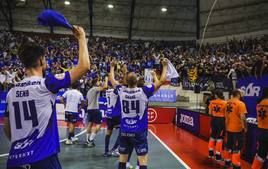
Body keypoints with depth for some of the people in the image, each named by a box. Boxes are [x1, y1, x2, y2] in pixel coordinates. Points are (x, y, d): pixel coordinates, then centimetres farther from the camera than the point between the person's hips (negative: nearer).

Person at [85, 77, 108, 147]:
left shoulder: (89, 90, 19)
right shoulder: (96, 88, -10)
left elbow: (87, 99, 25)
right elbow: (105, 87, -25)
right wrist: (106, 79, -9)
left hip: (89, 108, 9)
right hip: (95, 109, -9)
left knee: (90, 124, 14)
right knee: (98, 124, -6)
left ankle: (88, 140, 19)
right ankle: (91, 140, -10)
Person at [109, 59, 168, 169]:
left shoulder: (121, 91, -4)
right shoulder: (144, 91, -12)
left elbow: (111, 80, 16)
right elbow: (162, 81, -5)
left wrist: (112, 67, 32)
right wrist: (165, 66, 9)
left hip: (124, 131, 4)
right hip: (139, 132, -3)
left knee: (122, 158, 14)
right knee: (143, 159, 1)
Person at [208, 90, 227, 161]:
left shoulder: (212, 102, -1)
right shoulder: (225, 103, -12)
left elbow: (210, 113, 7)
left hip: (214, 120, 4)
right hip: (221, 121, -4)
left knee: (212, 136, 18)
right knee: (219, 138, 4)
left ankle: (210, 153, 26)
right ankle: (218, 155, 9)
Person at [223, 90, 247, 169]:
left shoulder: (228, 103, 6)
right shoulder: (240, 104, -16)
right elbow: (242, 117, -21)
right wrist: (245, 127, -10)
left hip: (229, 128, 7)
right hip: (237, 129, -7)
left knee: (229, 145, 18)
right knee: (237, 147, 2)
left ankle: (227, 161, 29)